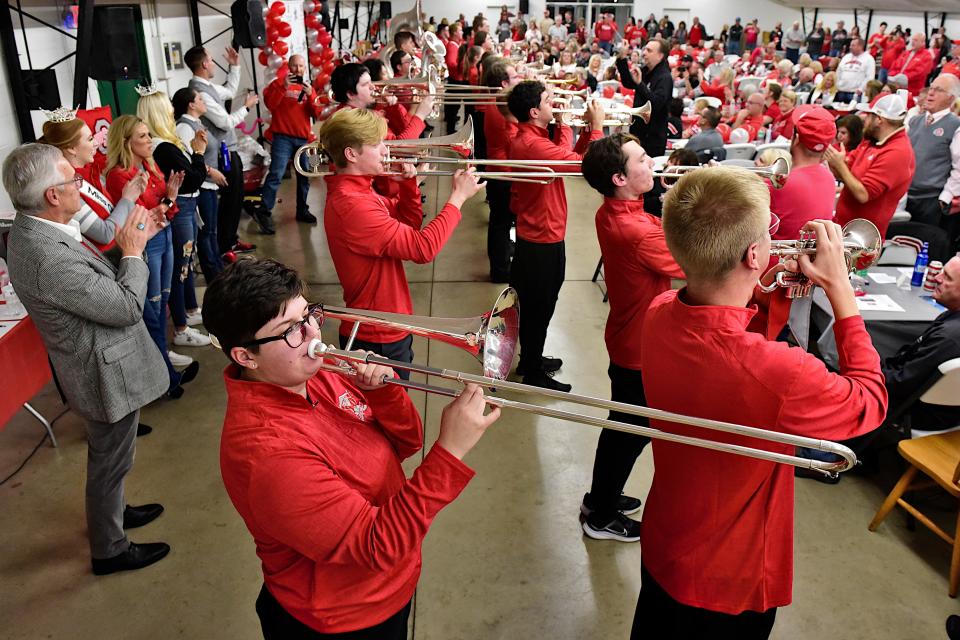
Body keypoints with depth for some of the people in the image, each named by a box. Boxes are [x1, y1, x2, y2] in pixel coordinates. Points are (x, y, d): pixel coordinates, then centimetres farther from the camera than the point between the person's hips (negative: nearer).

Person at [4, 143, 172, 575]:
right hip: (107, 374, -9)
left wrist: (129, 243, -4)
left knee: (107, 457, 30)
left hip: (100, 363, 9)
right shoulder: (49, 258, -34)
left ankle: (112, 511, 53)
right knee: (109, 463, 12)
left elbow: (100, 283, 3)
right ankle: (109, 550, 33)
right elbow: (128, 307, -26)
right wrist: (133, 252, -14)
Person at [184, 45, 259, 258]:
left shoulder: (207, 86, 8)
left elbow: (230, 91, 27)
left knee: (236, 197, 19)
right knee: (229, 199, -1)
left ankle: (230, 240, 31)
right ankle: (223, 247, 10)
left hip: (229, 151, 10)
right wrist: (246, 107, -8)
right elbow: (225, 122, -20)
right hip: (223, 153, -10)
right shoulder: (200, 92, -21)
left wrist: (235, 66, 22)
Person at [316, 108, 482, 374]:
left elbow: (409, 224, 14)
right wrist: (458, 197, -18)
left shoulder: (356, 192, 5)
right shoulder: (353, 206, -27)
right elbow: (423, 248, -28)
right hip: (378, 340, -10)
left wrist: (409, 184, -2)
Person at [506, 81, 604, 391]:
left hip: (532, 234, 10)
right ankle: (533, 374, 20)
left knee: (535, 305, 23)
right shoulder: (534, 144, -27)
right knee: (539, 308, 5)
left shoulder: (524, 139, 6)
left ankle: (530, 360, 39)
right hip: (544, 240, -10)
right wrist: (597, 126, -17)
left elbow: (568, 156, 11)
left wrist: (587, 128, 3)